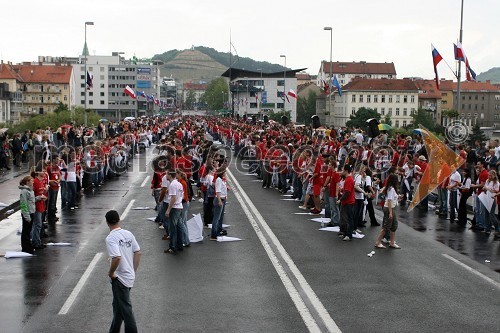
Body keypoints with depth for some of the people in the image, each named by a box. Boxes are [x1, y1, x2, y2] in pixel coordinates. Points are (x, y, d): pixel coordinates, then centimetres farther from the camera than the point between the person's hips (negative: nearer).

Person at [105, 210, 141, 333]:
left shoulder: (110, 238, -18)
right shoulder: (128, 234, 4)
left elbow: (117, 257, -30)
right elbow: (138, 252, 6)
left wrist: (110, 273, -15)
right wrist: (134, 271, 13)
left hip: (119, 278, -8)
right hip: (130, 276, 8)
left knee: (125, 309, -1)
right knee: (118, 306, 22)